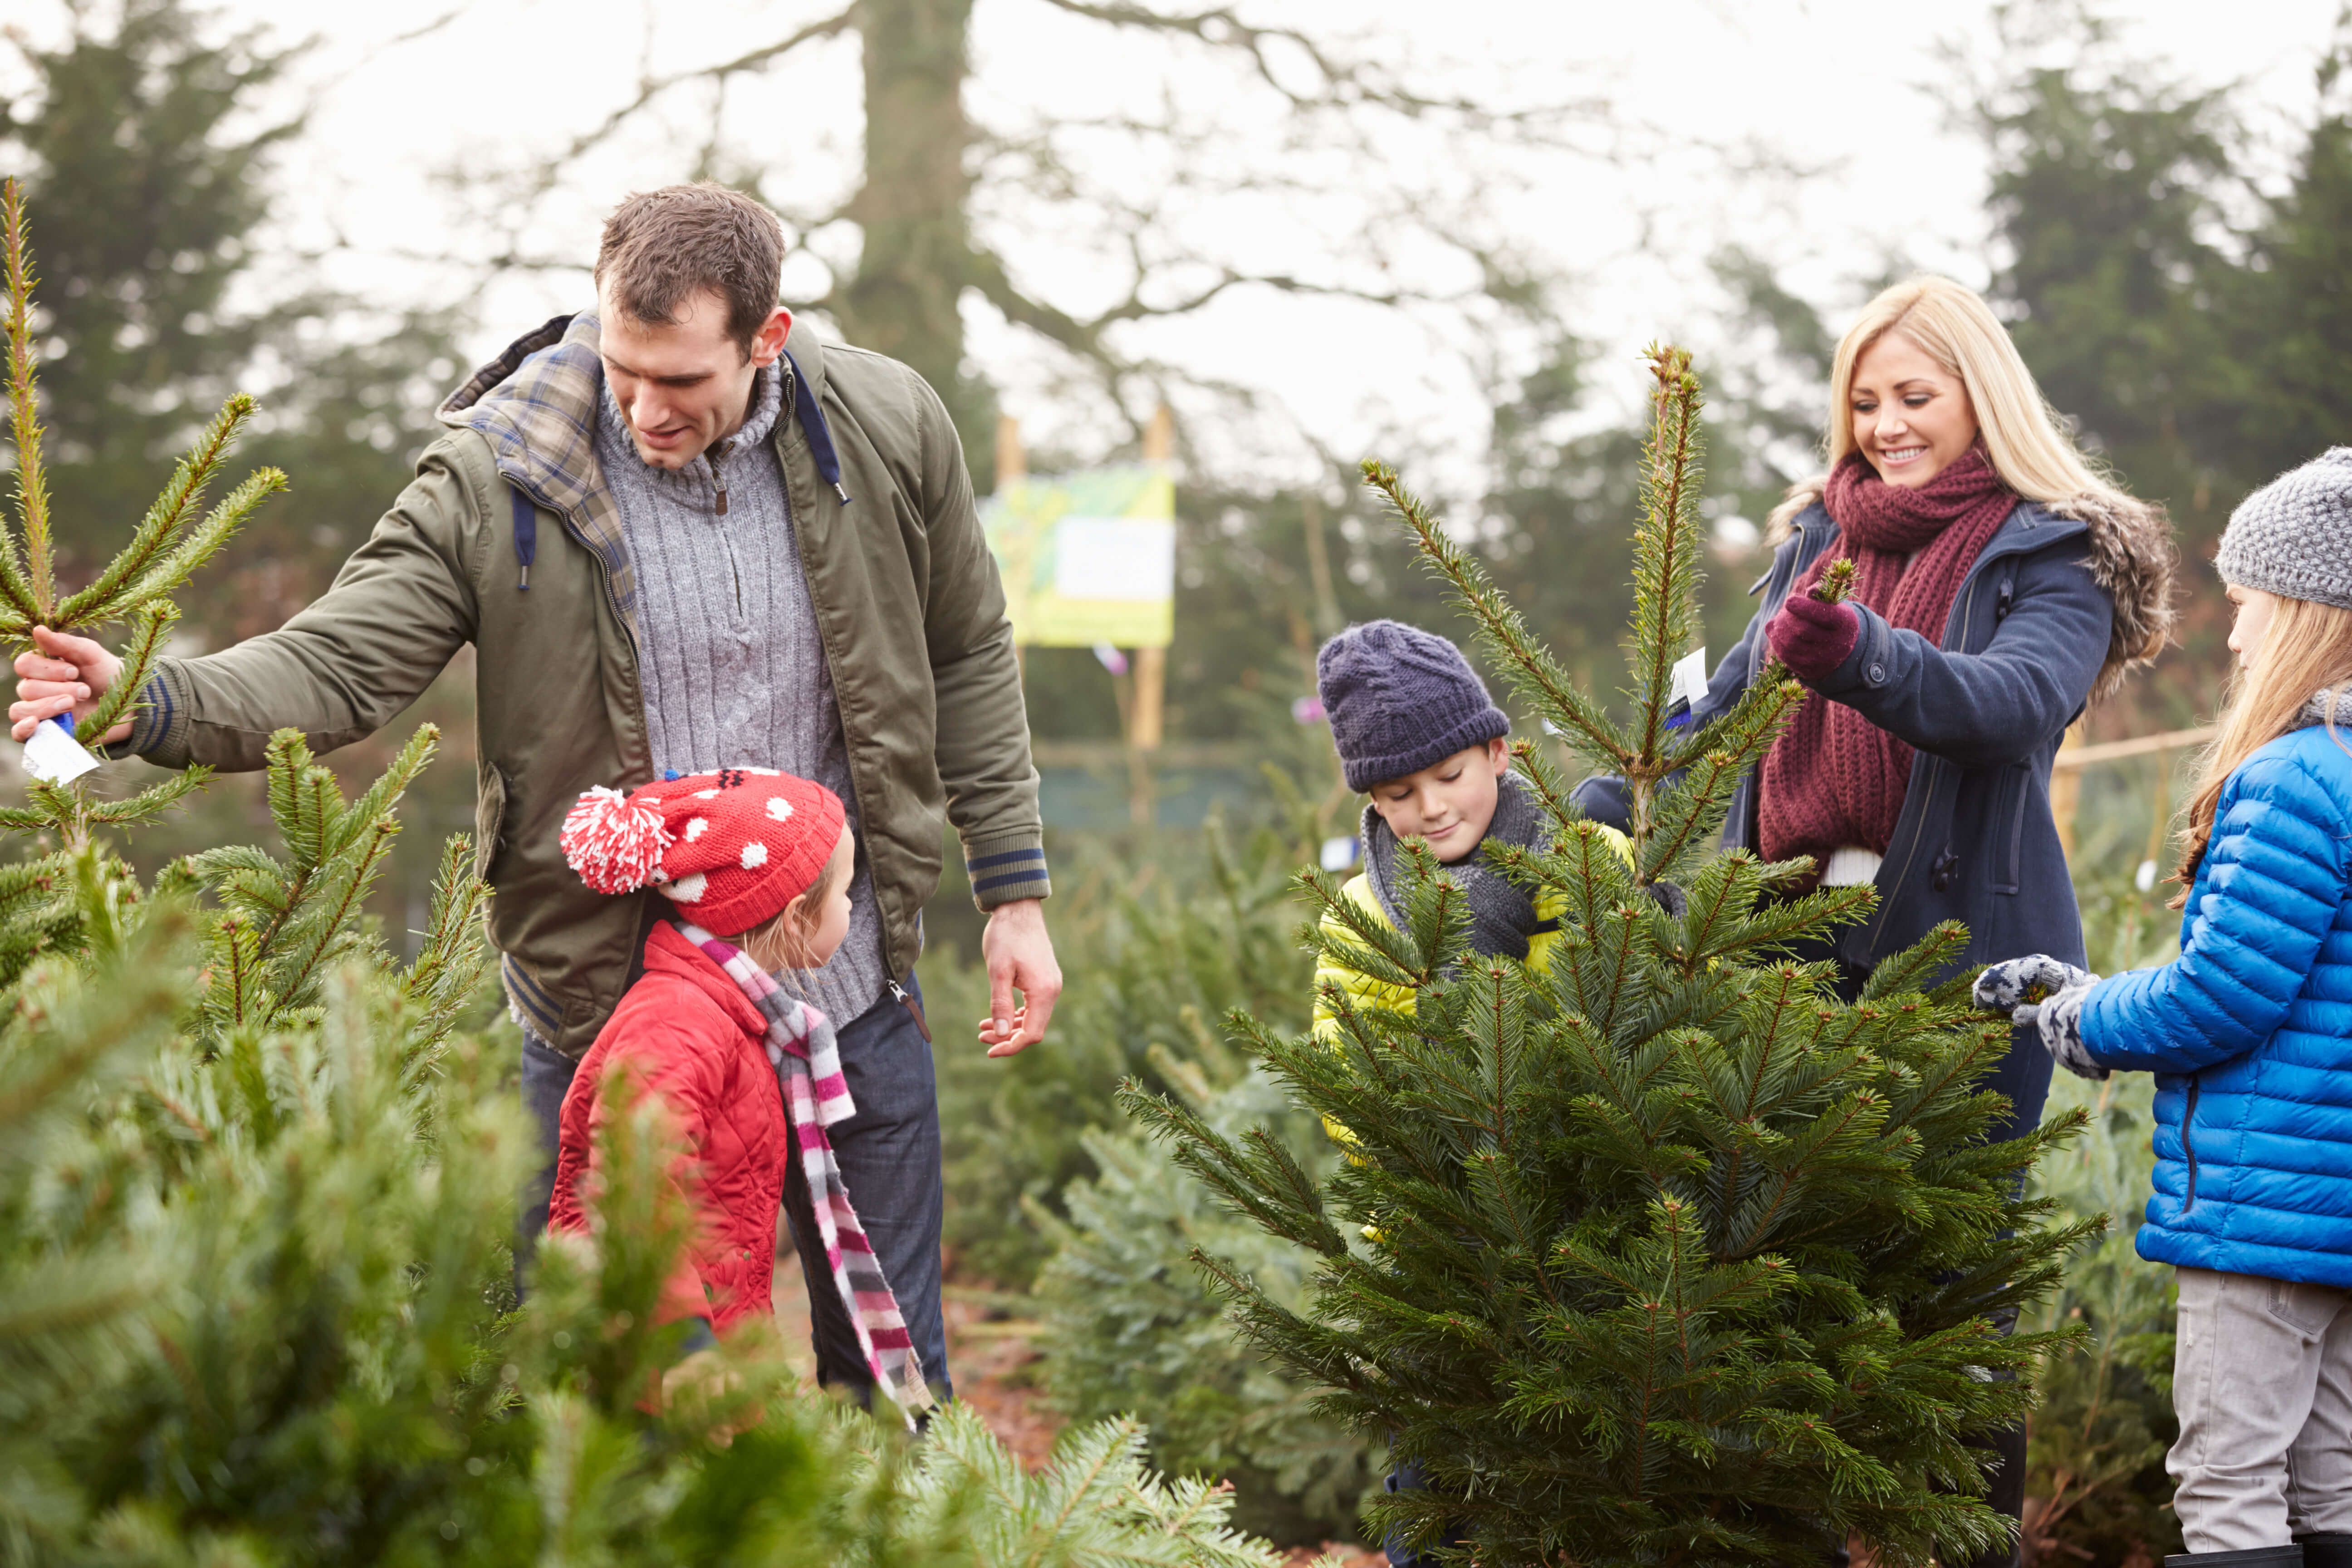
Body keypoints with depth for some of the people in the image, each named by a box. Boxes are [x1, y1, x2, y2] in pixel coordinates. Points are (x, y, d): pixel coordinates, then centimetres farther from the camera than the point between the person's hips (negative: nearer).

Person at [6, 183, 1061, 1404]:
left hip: (852, 995, 2)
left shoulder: (885, 432, -6)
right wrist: (147, 705, -38)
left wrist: (1013, 894, 6)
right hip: (609, 1012, -2)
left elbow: (966, 659, 6)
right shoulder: (495, 480, -15)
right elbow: (334, 666, -19)